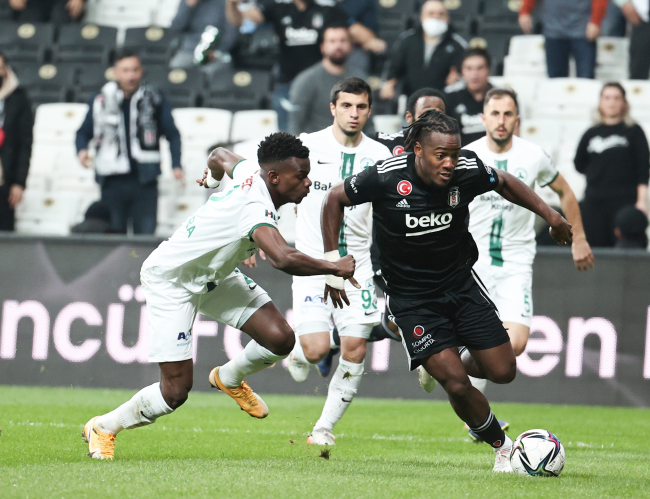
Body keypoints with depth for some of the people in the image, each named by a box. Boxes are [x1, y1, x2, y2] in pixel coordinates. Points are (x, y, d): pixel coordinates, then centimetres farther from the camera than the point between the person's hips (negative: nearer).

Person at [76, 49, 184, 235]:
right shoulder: (101, 100, 6)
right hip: (112, 183, 1)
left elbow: (172, 134, 11)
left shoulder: (155, 99, 6)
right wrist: (82, 150, -4)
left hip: (145, 183, -1)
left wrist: (176, 165, -1)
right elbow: (84, 132, 17)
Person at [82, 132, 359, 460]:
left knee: (280, 338, -9)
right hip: (170, 281, -9)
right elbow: (282, 258, -52)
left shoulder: (252, 172, -8)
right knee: (175, 392, -11)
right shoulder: (255, 208, -35)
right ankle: (103, 427, 15)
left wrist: (212, 177, 41)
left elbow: (221, 157, 16)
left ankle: (229, 378, 23)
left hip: (213, 274, 9)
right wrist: (334, 269, -37)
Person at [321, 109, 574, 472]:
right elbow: (335, 200, -6)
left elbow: (504, 183, 9)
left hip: (461, 283, 3)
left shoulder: (468, 171, -15)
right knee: (457, 386, -15)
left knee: (503, 372, 0)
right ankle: (501, 445, 11)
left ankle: (459, 359, 35)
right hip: (411, 299, -3)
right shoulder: (387, 177, -23)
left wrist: (550, 215, 1)